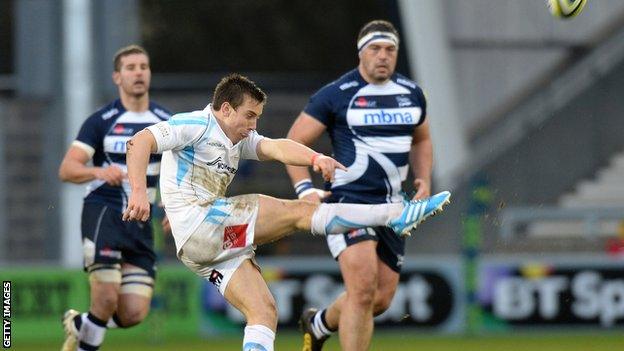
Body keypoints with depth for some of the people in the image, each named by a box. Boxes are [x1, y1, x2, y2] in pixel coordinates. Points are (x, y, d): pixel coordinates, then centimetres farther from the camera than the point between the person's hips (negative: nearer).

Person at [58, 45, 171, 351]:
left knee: (134, 313, -3)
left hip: (140, 222, 4)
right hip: (103, 213, -4)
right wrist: (99, 172, -29)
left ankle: (80, 325, 26)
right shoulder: (101, 121, -2)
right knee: (107, 298, -18)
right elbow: (66, 170, -9)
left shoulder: (167, 123, 9)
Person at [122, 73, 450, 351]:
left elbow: (274, 147, 3)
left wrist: (315, 158, -18)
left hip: (221, 244, 9)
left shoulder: (241, 140, 22)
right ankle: (397, 215, -9)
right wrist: (139, 192, -28)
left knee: (264, 313, -1)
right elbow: (140, 143, -13)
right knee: (299, 212, -10)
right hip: (197, 223, -9)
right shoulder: (197, 124, -2)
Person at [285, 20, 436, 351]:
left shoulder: (411, 93, 10)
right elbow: (294, 142, -2)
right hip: (348, 200, -6)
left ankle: (319, 323, 36)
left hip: (391, 206, 6)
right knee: (363, 290, -21)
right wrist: (304, 189, -15)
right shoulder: (336, 95, -7)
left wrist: (424, 180, 11)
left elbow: (421, 140, 28)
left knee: (381, 299, 8)